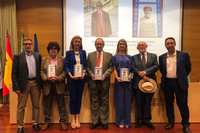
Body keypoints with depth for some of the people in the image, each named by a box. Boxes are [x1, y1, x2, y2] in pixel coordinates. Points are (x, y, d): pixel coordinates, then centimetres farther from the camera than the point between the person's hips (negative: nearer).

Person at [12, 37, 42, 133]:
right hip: (23, 84, -2)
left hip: (35, 83, 2)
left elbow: (40, 70, 9)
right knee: (21, 107, 5)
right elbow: (14, 73, -2)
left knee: (36, 105, 11)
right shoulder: (17, 56, 1)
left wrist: (41, 84, 2)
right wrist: (16, 86, -9)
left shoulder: (38, 56, 8)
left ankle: (35, 123, 26)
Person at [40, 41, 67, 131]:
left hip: (59, 85, -1)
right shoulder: (44, 60, 8)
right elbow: (41, 71, 3)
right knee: (47, 105, 12)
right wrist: (47, 78, -14)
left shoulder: (62, 59, 3)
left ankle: (63, 122, 19)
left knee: (61, 105, 6)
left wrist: (58, 78, -16)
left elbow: (65, 71, -2)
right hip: (47, 86, 2)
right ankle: (47, 122, 27)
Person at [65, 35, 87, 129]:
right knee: (73, 98, 3)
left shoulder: (83, 52, 8)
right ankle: (73, 119, 15)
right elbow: (66, 66, -1)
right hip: (72, 78, -2)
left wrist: (83, 73, -10)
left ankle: (77, 119, 18)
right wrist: (71, 76, -15)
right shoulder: (68, 53, 2)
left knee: (79, 98, 7)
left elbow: (85, 65, 8)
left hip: (81, 78, 2)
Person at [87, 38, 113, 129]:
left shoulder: (109, 55, 7)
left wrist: (105, 75, -14)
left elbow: (111, 67, 1)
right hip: (94, 81, 1)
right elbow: (88, 67, 8)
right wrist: (91, 74, -10)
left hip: (104, 81, -1)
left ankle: (104, 122, 21)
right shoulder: (90, 55, 11)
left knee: (104, 103, 7)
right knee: (94, 103, 9)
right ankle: (95, 122, 22)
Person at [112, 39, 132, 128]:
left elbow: (131, 69, 9)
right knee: (120, 100, 1)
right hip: (119, 80, -2)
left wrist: (130, 76, -11)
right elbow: (114, 69, 4)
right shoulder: (115, 57, 8)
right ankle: (120, 122, 12)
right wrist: (117, 77, -13)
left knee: (127, 100, 4)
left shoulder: (129, 57, 13)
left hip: (127, 81, 2)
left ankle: (127, 122, 14)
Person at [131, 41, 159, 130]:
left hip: (149, 82, 1)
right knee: (139, 103, 6)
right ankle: (140, 120, 19)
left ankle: (147, 120, 20)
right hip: (138, 83, 0)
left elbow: (156, 66, -5)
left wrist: (145, 72, -16)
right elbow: (132, 68, -5)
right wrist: (142, 76, -15)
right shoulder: (134, 58, 9)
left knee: (148, 102, 8)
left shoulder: (153, 56, 10)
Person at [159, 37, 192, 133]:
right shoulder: (162, 57, 6)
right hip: (167, 83, 3)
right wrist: (166, 77, 10)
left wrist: (182, 77, 10)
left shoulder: (184, 55, -2)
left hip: (180, 83, -2)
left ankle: (186, 125, 20)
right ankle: (171, 122, 28)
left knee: (182, 104, 4)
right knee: (169, 103, 12)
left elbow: (188, 68, 6)